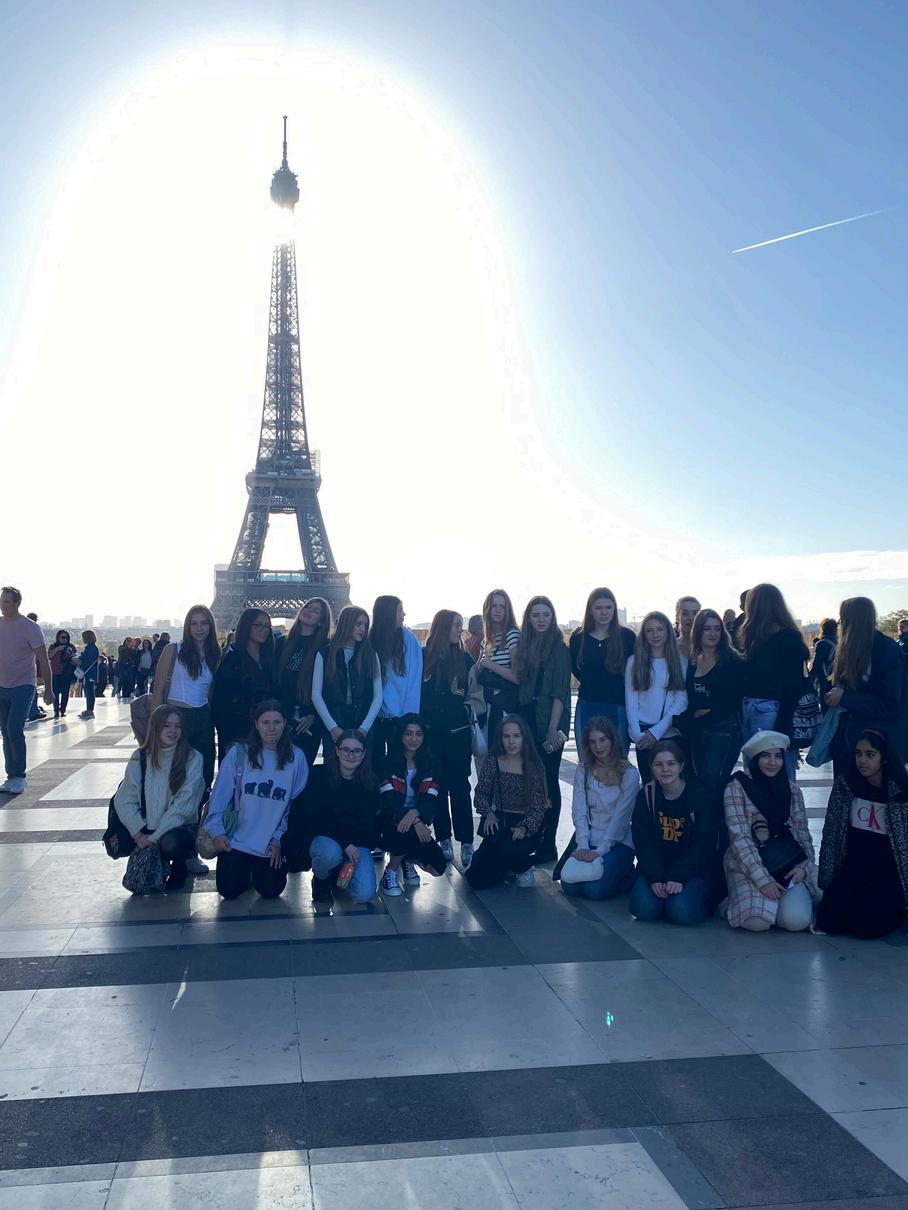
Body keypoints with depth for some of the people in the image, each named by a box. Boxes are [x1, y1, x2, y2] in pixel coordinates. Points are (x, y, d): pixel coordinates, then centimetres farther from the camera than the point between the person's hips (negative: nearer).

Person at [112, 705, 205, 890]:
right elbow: (124, 800, -1)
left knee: (171, 842, -35)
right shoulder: (139, 758, 3)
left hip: (179, 828, -3)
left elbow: (183, 807, -13)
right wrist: (139, 833, -14)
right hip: (146, 829, 3)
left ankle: (179, 868, 2)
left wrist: (154, 837, -17)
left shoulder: (193, 759, -8)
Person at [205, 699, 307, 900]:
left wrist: (279, 840, -4)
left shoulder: (296, 758, -2)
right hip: (236, 839, 0)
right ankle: (245, 869, 28)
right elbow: (220, 795, -2)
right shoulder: (238, 753, -4)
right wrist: (217, 831, -9)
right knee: (229, 890, -7)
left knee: (270, 891, -8)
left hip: (272, 844, 0)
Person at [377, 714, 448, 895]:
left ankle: (409, 860, 19)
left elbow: (431, 801, -7)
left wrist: (414, 813, -30)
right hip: (391, 825, -3)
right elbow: (388, 802, -16)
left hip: (418, 824, 3)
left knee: (438, 868, -15)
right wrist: (416, 823, -30)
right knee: (407, 832, -37)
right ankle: (391, 871, -7)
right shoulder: (388, 763, -5)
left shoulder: (429, 764, 4)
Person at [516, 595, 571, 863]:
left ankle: (547, 846, 5)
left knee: (547, 781, -1)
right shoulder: (524, 646, 12)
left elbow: (560, 692, -9)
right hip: (527, 721, 5)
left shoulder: (559, 648, -5)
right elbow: (520, 685, 13)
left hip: (548, 723, -5)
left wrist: (553, 729, -15)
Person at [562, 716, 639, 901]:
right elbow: (579, 811, -1)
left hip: (618, 842, -4)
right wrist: (583, 847, -14)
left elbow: (620, 816, -13)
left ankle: (628, 877, 9)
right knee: (570, 887, -15)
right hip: (588, 840, 4)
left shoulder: (629, 774, -8)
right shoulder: (583, 771, 5)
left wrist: (600, 851, -19)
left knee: (595, 889, -21)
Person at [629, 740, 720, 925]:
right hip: (656, 866, 3)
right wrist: (655, 878, -19)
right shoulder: (646, 795, 1)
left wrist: (679, 877, -20)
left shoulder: (700, 795, -7)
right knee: (643, 907, -23)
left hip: (695, 869, -2)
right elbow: (643, 842, -4)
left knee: (682, 911, -27)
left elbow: (703, 845, -10)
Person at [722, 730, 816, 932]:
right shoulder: (737, 788, -4)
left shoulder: (792, 790, 10)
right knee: (757, 921, -28)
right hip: (748, 866, -3)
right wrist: (762, 879, -19)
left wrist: (803, 867, -9)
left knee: (797, 920, -24)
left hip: (787, 867, 3)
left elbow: (802, 834, 11)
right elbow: (740, 838, -11)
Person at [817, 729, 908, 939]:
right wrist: (827, 881, 0)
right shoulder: (844, 785, -2)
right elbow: (830, 835, 2)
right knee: (828, 921, -14)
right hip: (851, 868, 3)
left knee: (866, 926, -20)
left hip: (887, 872, -3)